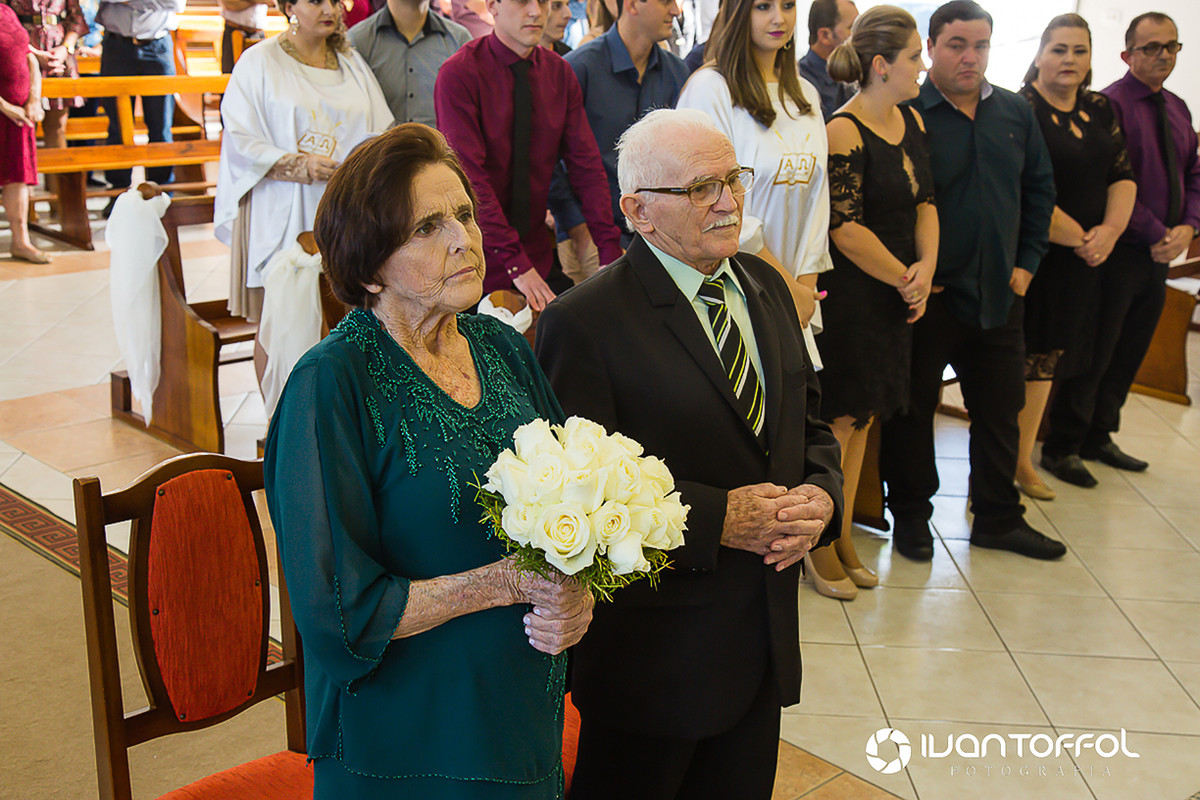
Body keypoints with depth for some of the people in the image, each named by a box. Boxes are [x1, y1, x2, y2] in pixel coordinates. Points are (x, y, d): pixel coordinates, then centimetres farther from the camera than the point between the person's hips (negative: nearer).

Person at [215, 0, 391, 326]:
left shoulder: (351, 62, 18)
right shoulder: (259, 61, 4)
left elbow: (382, 132, 16)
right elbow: (240, 140, -3)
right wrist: (300, 165, -16)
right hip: (283, 214, -3)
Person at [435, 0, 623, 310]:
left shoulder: (559, 73, 5)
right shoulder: (459, 74, -12)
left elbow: (587, 165, 0)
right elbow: (469, 177, -19)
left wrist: (610, 251, -11)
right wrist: (516, 263, -25)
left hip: (536, 252, 5)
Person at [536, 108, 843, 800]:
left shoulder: (766, 286, 7)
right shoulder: (584, 322, -17)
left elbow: (810, 424, 13)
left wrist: (822, 496, -8)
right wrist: (717, 520, -23)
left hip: (767, 633, 7)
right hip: (655, 649, -6)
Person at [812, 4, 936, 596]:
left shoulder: (911, 121, 9)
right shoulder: (843, 131, -16)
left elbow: (924, 201, 12)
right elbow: (846, 228, -20)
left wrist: (926, 266, -5)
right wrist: (905, 279, -10)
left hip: (894, 296, 8)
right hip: (847, 296, -8)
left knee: (861, 418, 14)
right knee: (838, 420, 0)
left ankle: (843, 538, 26)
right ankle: (820, 545, 16)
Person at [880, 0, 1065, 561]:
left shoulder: (1016, 113, 9)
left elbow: (1040, 190, 16)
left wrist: (1027, 262, 8)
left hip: (998, 292, 6)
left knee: (1001, 406, 13)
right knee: (913, 406, 6)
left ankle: (998, 518, 28)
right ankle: (910, 515, 22)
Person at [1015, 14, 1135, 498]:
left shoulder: (1101, 111, 12)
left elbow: (1122, 175, 10)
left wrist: (1111, 229, -8)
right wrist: (1077, 237, -14)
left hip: (1082, 259, 7)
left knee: (1047, 359, 13)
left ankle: (1023, 462, 24)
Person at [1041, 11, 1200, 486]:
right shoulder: (1109, 104, -11)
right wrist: (1156, 235, -18)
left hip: (1159, 253, 8)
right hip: (1121, 253, -8)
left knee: (1130, 352, 15)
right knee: (1094, 353, -2)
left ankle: (1098, 438, 28)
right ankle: (1061, 448, 10)